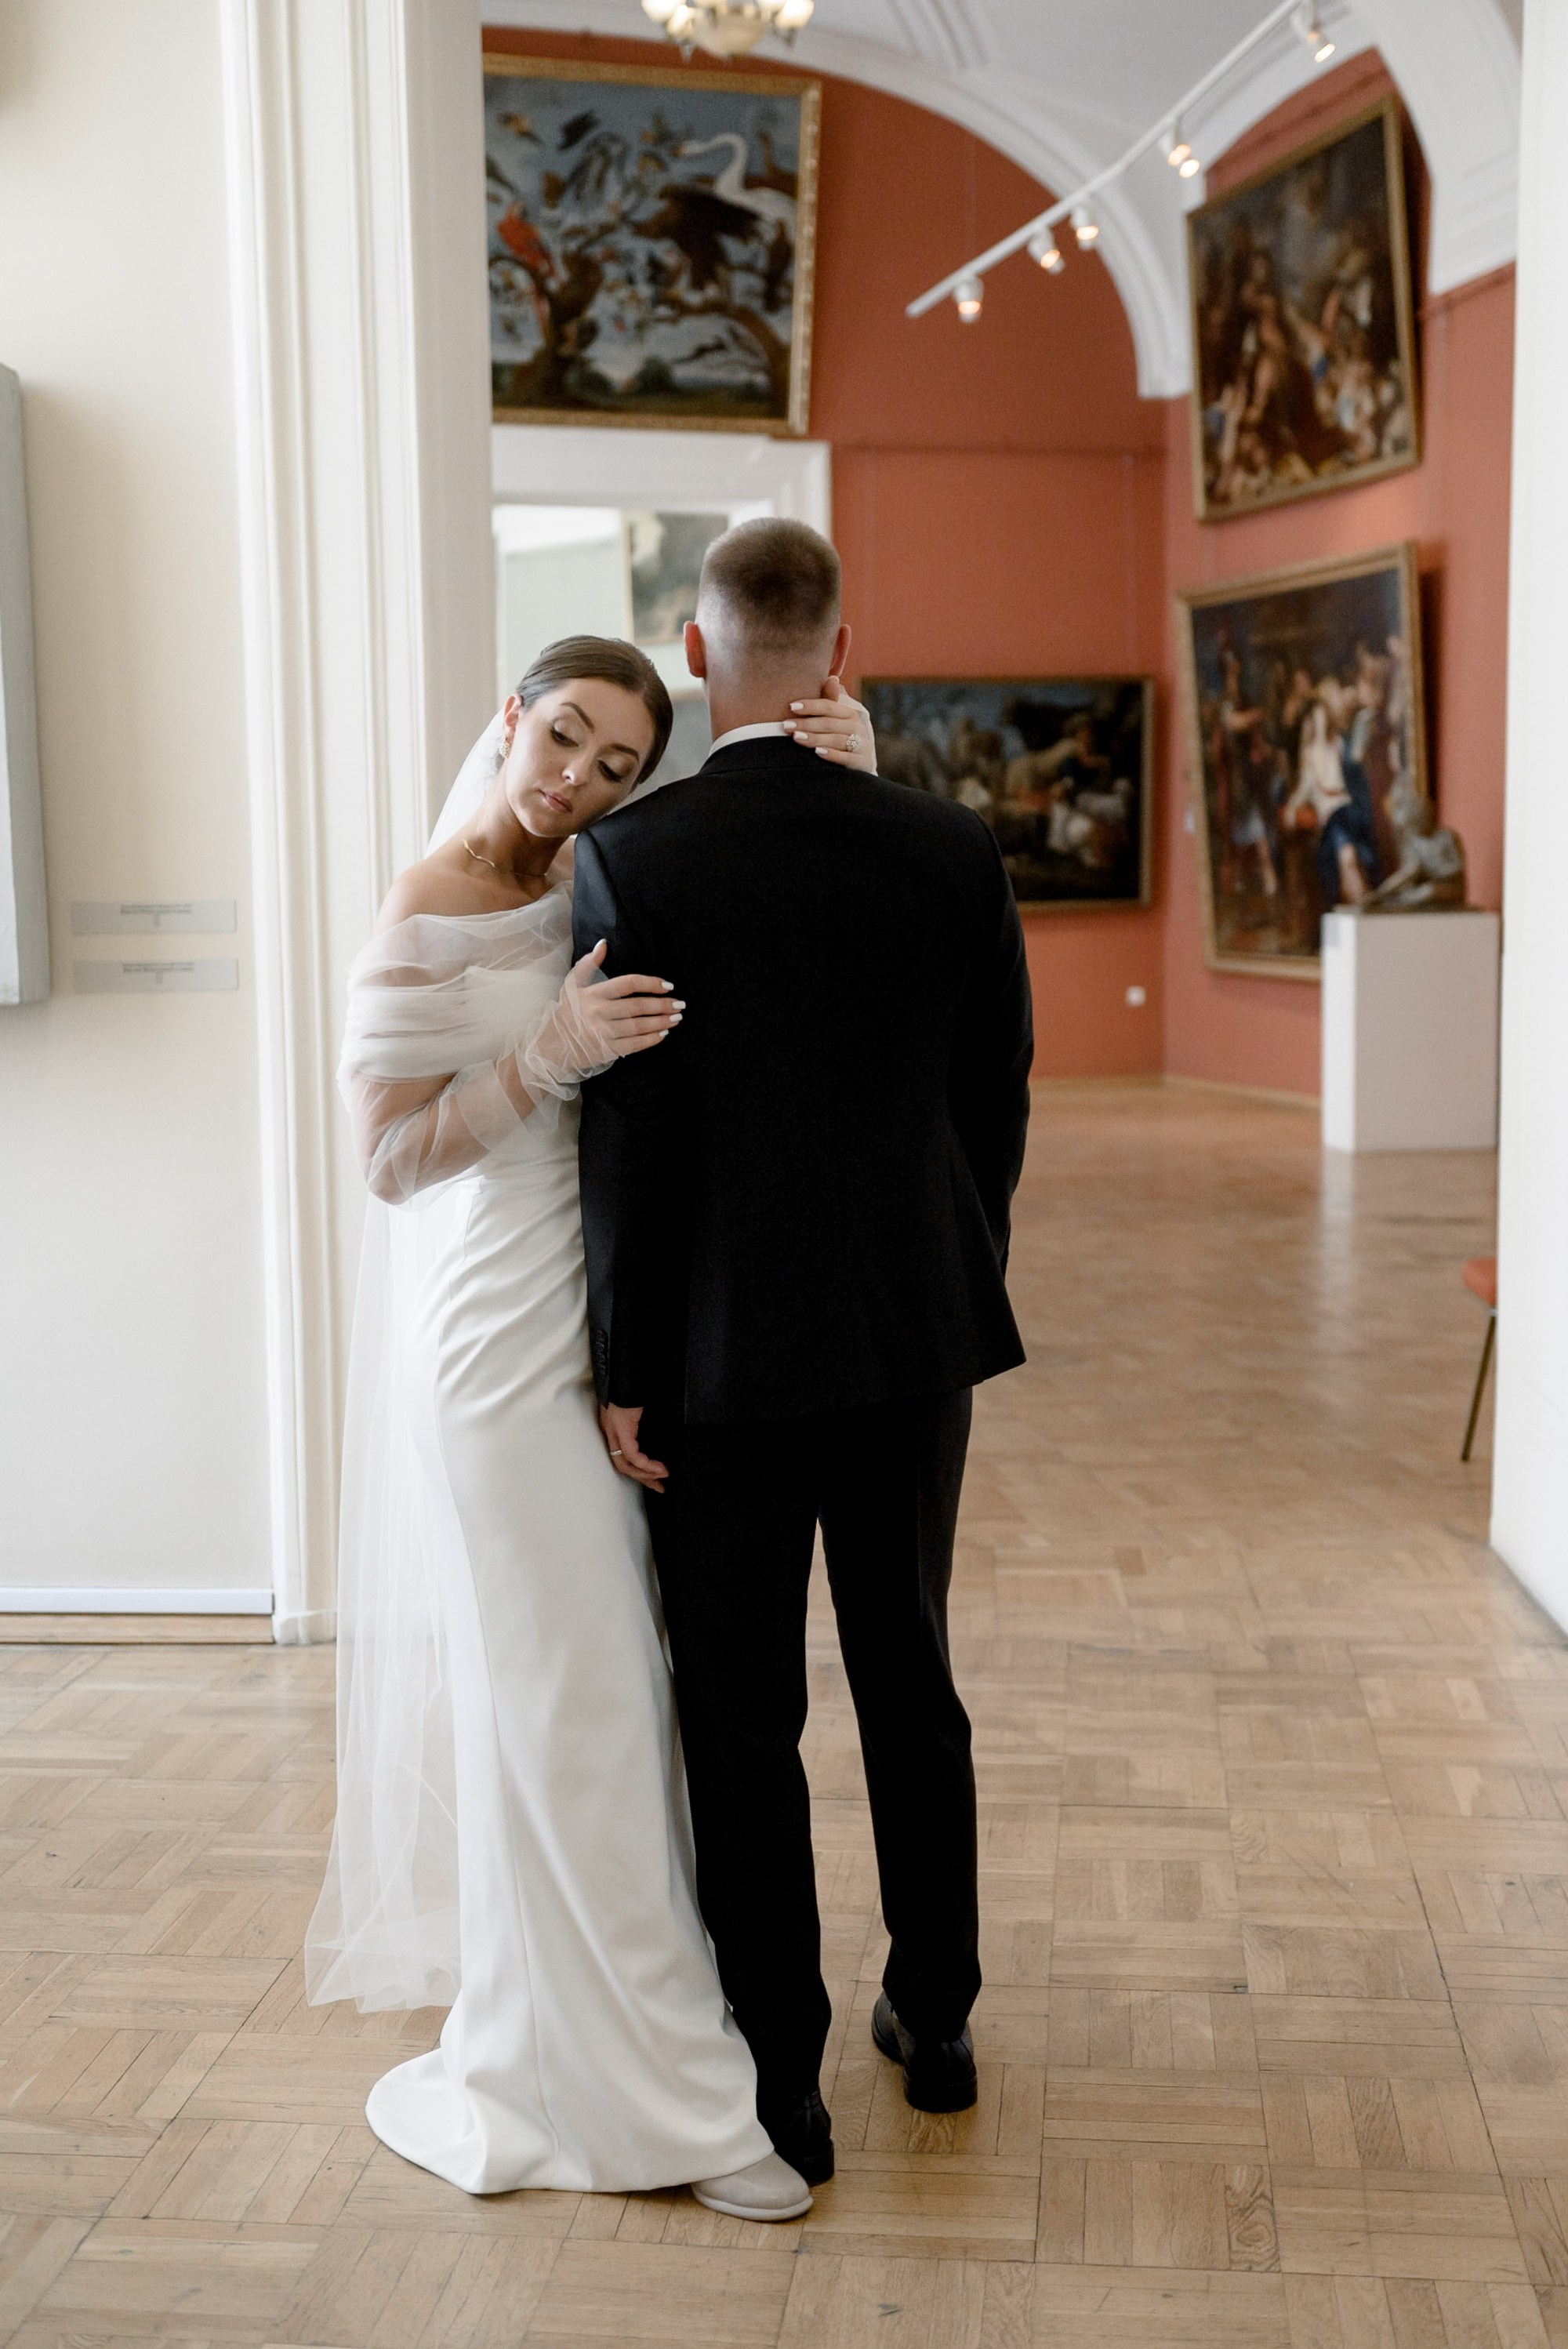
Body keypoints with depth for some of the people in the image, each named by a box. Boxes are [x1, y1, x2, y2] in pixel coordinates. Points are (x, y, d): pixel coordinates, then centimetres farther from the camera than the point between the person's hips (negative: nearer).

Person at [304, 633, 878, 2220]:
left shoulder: (601, 885, 6)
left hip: (606, 1322, 7)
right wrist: (551, 1053, -25)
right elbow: (389, 1158, -14)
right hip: (506, 1335, -7)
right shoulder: (426, 922, -11)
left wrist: (833, 752, -10)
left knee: (566, 1667, 18)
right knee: (570, 1699, 0)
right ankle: (641, 2092, 12)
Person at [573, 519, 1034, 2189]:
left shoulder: (627, 862, -14)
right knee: (913, 1685, 19)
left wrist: (621, 1372, -5)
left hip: (725, 1358, -4)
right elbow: (997, 1105, 3)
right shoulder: (954, 849, -3)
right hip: (916, 1334, 4)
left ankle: (781, 2091, 19)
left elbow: (631, 1139, -14)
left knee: (742, 1724, 8)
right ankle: (935, 2021, 35)